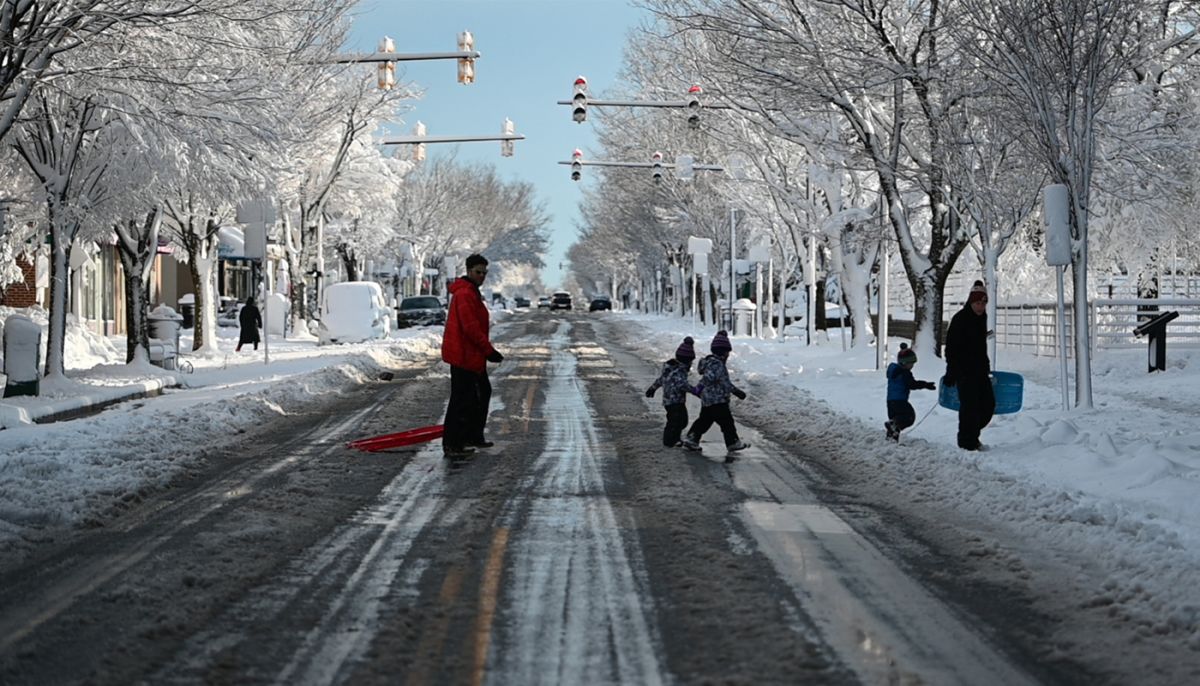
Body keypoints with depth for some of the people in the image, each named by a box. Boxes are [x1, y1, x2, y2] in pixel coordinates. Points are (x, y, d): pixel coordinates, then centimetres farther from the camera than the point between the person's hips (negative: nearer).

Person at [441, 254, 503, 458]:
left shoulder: (471, 292, 17)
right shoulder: (465, 294, -18)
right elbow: (471, 328, -23)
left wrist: (486, 350, 21)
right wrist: (489, 351, -19)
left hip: (472, 355, 11)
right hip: (463, 355, -11)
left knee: (482, 393, 20)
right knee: (461, 399, -8)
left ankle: (473, 436, 29)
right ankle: (451, 445, -5)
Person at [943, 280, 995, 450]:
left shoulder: (981, 318, 12)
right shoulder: (960, 319, -13)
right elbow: (951, 348, -15)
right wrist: (951, 374, -18)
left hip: (980, 369, 8)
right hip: (964, 371, -8)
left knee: (988, 403, 8)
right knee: (969, 405, -8)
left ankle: (972, 435, 24)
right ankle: (967, 442, 0)